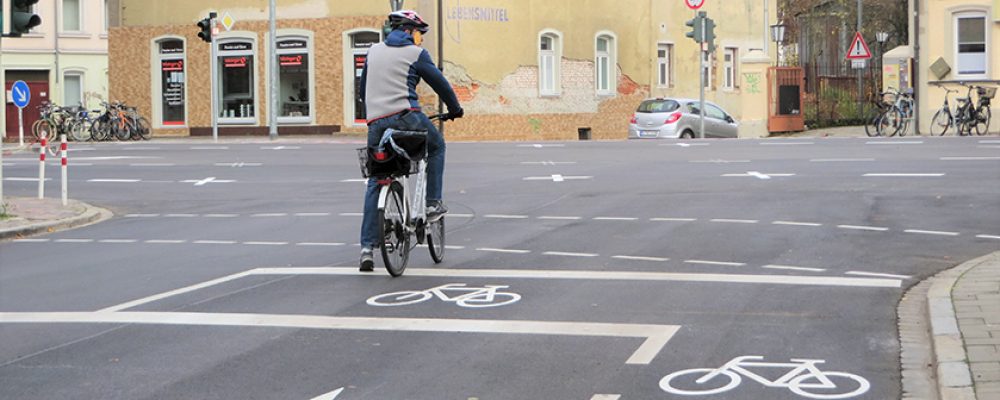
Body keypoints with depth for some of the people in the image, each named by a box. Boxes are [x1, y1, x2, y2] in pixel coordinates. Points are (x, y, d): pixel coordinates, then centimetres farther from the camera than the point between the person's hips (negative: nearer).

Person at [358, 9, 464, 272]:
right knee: (436, 146, 26)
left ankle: (367, 247, 1)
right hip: (406, 117, -4)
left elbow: (363, 88, 26)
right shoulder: (416, 53, 3)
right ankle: (433, 204, 16)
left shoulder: (374, 51, 19)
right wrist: (455, 109, 22)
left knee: (375, 184, 8)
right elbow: (439, 83, 7)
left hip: (376, 121, 5)